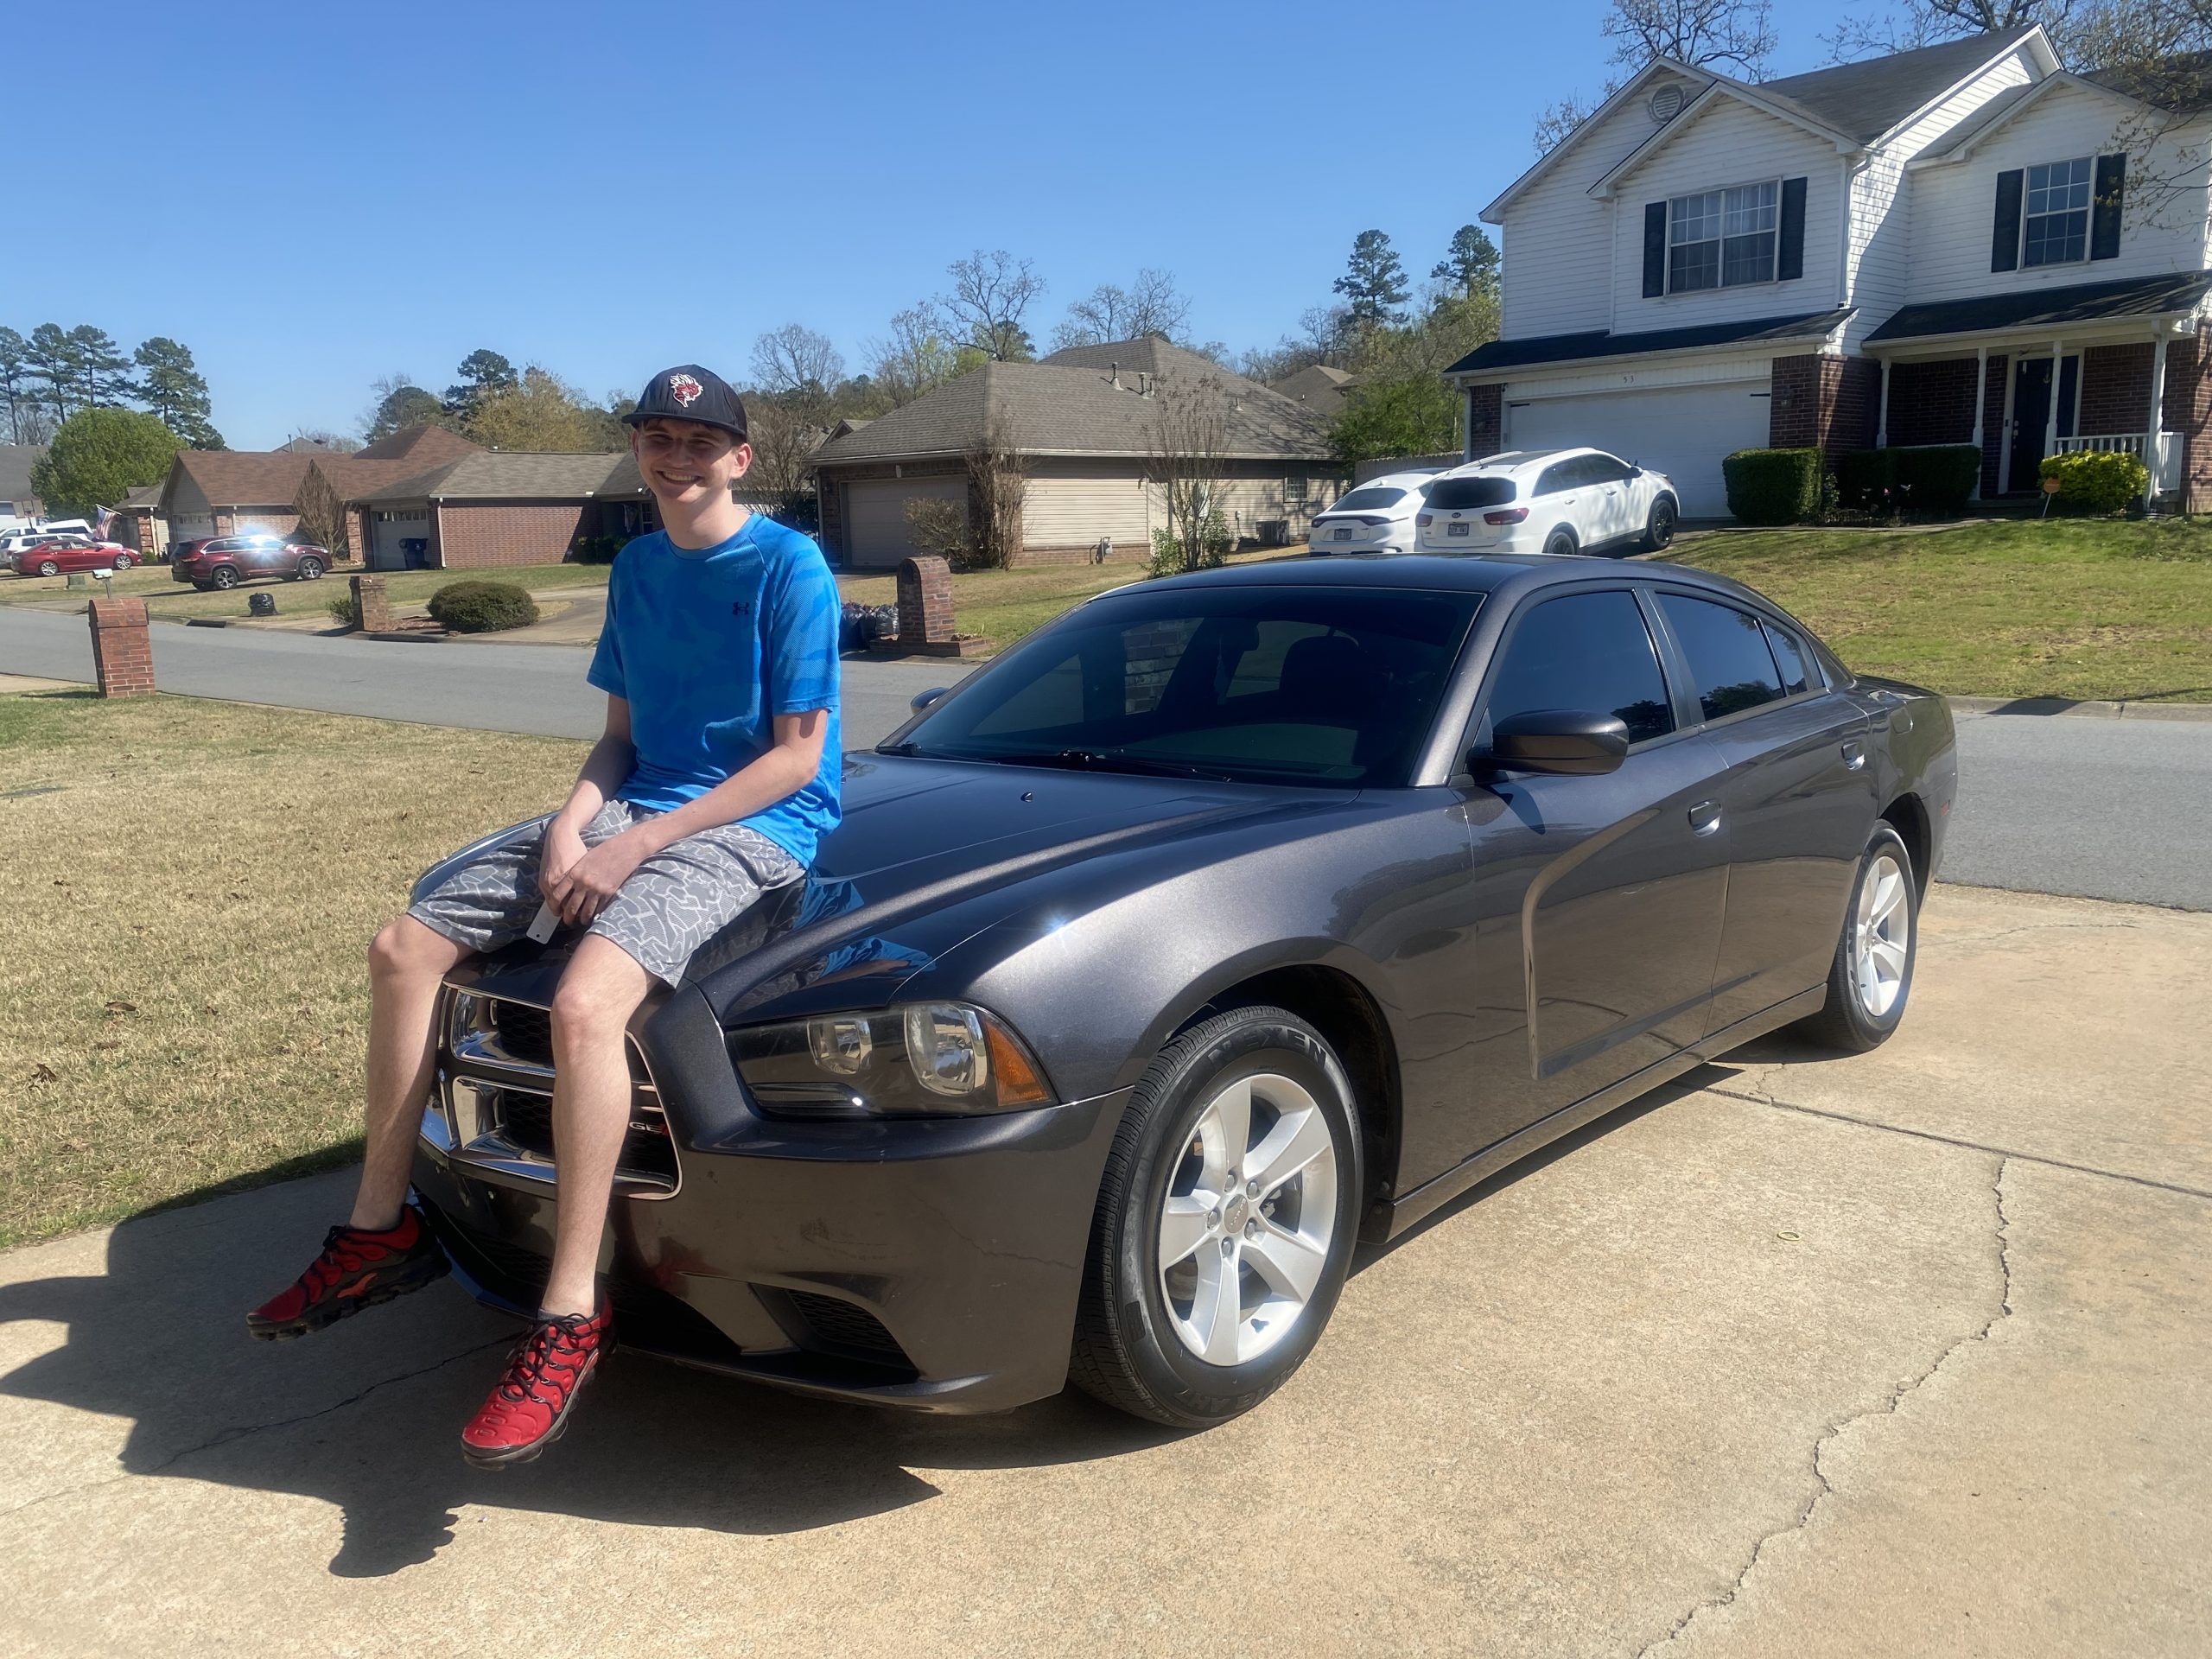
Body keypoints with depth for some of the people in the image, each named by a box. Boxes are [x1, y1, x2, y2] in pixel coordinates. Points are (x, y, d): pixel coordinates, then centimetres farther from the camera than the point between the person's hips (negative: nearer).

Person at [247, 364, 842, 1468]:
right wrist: (574, 822, -5)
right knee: (404, 949, 0)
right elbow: (620, 733, 18)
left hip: (754, 826, -8)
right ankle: (380, 1231, 12)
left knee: (584, 999, -33)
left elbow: (796, 755, -12)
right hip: (632, 808, 8)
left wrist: (637, 844, -16)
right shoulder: (637, 568, 15)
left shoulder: (788, 567, -7)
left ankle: (570, 1317, -23)